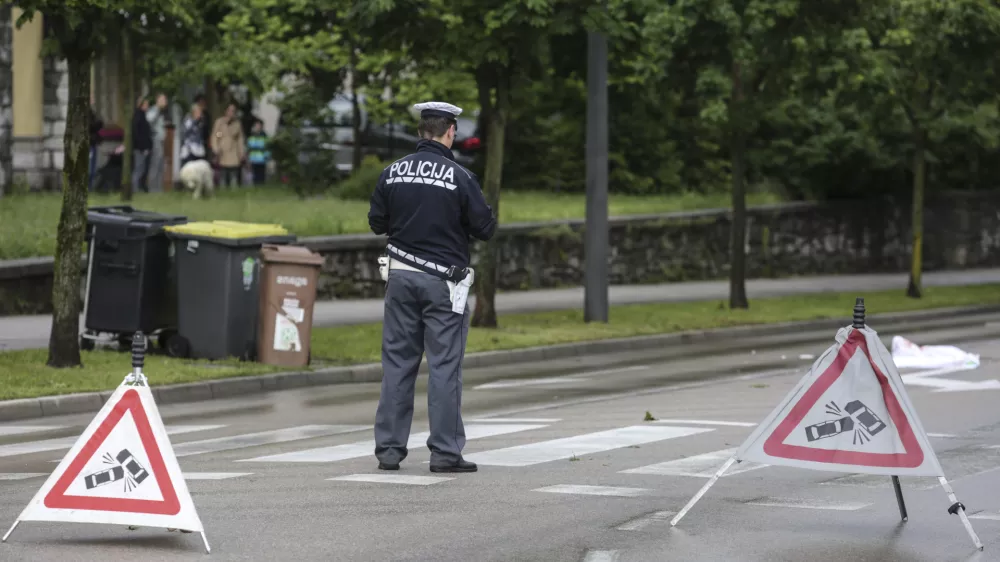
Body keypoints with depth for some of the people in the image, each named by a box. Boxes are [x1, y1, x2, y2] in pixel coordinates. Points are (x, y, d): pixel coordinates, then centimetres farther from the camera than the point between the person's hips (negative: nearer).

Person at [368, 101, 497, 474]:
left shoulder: (392, 174, 1)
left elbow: (377, 223, 9)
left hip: (401, 275, 4)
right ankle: (445, 452, -1)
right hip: (443, 281, -4)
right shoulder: (459, 178, -11)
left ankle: (389, 449, 9)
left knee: (397, 363, 9)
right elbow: (486, 229, -6)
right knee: (445, 366, -1)